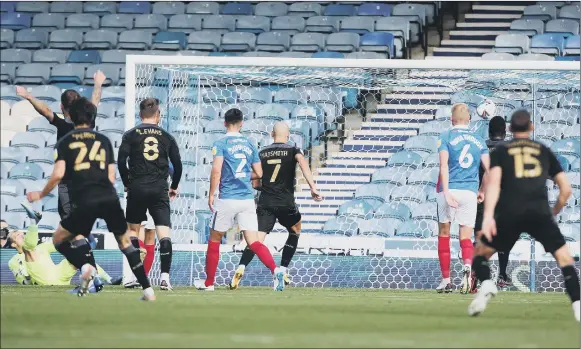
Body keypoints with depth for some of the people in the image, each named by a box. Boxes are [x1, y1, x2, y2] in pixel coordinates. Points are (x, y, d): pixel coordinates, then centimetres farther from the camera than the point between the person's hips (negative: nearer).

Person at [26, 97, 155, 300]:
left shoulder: (64, 142, 10)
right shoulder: (104, 140, 17)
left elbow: (58, 174, -2)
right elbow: (111, 177, 14)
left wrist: (40, 195, 12)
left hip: (85, 201, -2)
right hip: (109, 198, 2)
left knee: (59, 240, 15)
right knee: (125, 242, 19)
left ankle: (84, 267, -13)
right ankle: (147, 290, 10)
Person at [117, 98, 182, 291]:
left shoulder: (131, 134, 3)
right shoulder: (166, 136, 7)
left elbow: (121, 161, -5)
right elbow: (177, 164, 8)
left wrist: (127, 183, 9)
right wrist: (174, 187, 22)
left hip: (137, 188, 0)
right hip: (159, 188, 0)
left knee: (133, 229, 15)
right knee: (164, 232, -4)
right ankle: (165, 276, -16)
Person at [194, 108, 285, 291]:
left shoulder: (221, 143, -4)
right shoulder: (249, 144, 10)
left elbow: (216, 170, -15)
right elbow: (258, 173, 12)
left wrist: (211, 195, -6)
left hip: (227, 199, -3)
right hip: (248, 199, 4)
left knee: (214, 240, 13)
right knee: (254, 242, -2)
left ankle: (208, 283, 20)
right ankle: (275, 270, -25)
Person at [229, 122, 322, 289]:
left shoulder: (262, 153, 11)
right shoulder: (292, 150, 3)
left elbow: (255, 183, 13)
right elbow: (303, 163, -19)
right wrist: (313, 188, -26)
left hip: (265, 202, 2)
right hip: (286, 203, -2)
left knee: (258, 238, -7)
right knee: (295, 231, 25)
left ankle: (241, 268, -32)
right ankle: (283, 271, 17)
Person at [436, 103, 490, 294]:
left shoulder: (446, 137, 1)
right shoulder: (478, 140, 11)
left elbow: (444, 165, -11)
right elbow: (488, 169, 7)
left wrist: (446, 191, -16)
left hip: (449, 190, -2)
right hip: (470, 192, 2)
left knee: (444, 233, 12)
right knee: (466, 237, 4)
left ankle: (446, 280, 13)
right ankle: (468, 265, -28)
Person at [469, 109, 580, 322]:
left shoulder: (500, 151, 16)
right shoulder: (544, 151, 21)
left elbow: (493, 182, -2)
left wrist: (488, 215, -13)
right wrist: (554, 213, 34)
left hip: (509, 212, 0)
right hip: (539, 212, 0)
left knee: (481, 252, 19)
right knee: (564, 257, 7)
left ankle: (486, 284, -12)